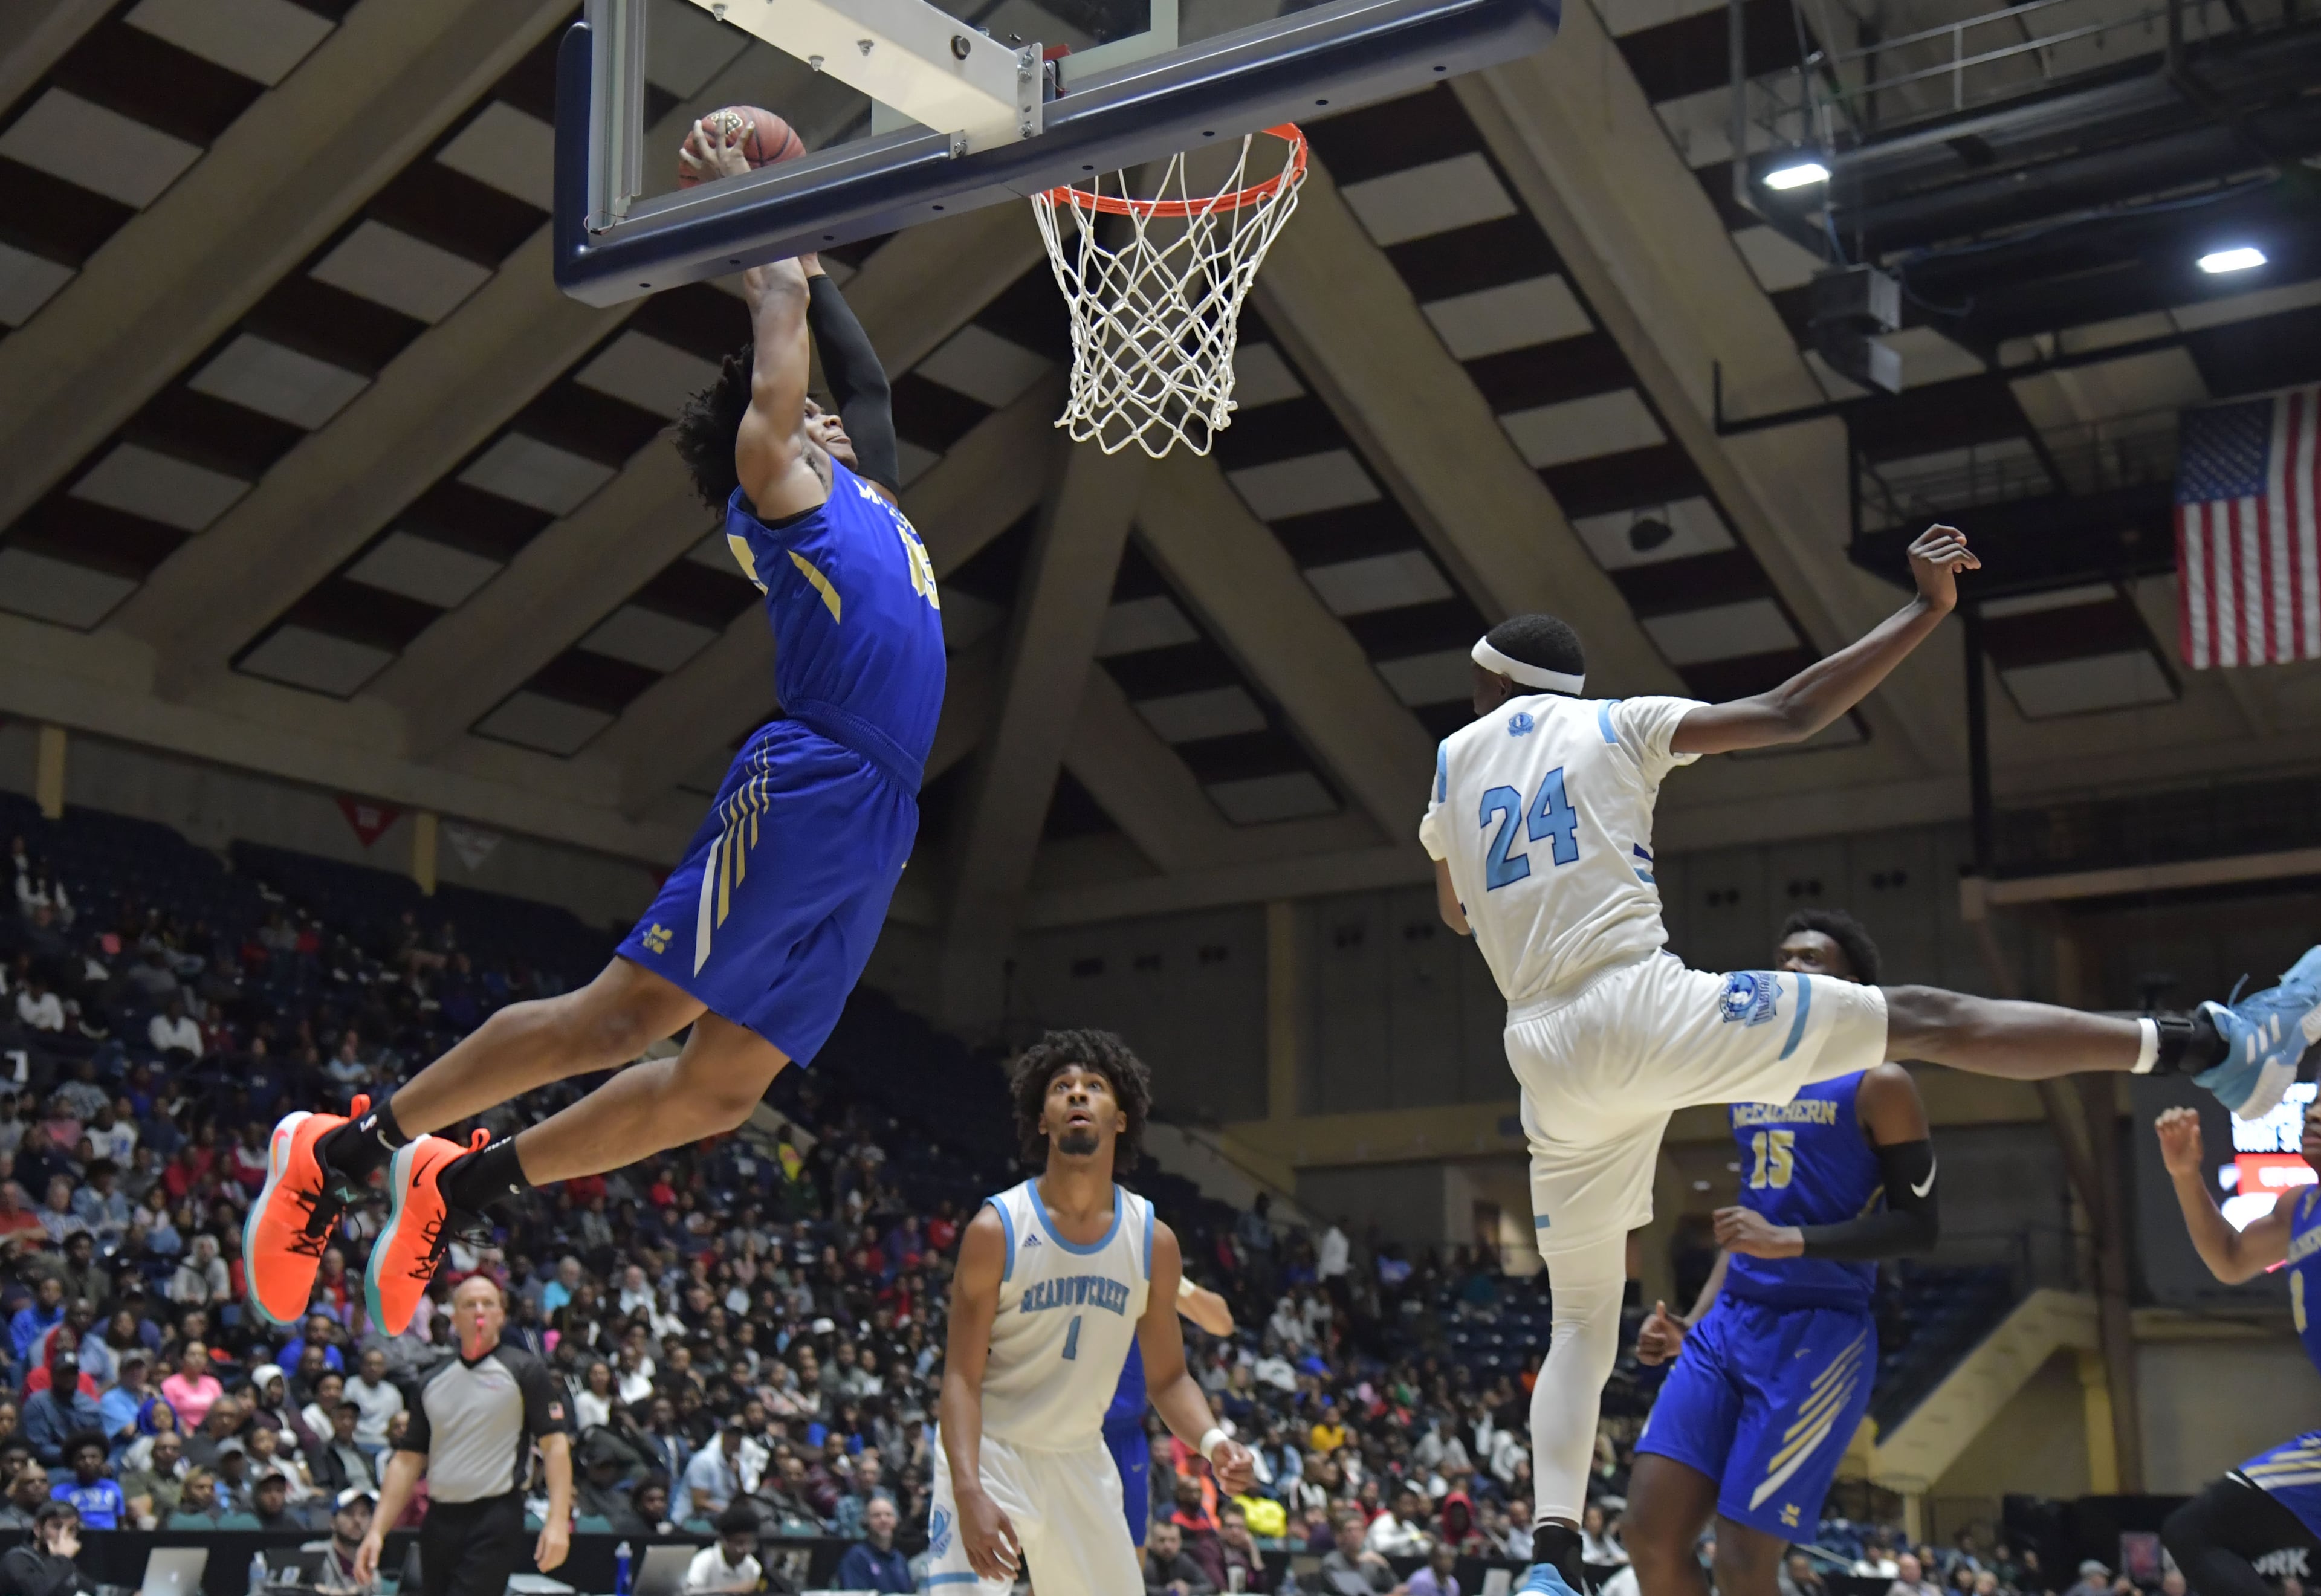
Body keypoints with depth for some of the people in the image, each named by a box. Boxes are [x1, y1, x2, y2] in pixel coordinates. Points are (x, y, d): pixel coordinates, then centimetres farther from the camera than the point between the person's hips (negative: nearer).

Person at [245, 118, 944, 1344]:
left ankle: (459, 1184, 11)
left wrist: (795, 240, 44)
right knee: (627, 1017, -12)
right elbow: (781, 304, 7)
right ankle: (345, 1146, -1)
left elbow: (865, 369, 42)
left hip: (874, 822, 8)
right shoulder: (775, 475, 6)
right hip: (807, 783, -8)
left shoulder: (861, 486, 28)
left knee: (722, 1085, 2)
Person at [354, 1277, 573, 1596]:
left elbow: (555, 1444, -6)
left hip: (495, 1523, -6)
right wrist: (377, 1530, 7)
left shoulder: (525, 1371, 0)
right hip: (439, 1521, 6)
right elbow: (408, 1460, 15)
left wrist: (558, 1521, -17)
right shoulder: (433, 1381, 14)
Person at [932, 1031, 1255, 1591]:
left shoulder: (1153, 1241, -4)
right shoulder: (996, 1228, -16)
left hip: (1080, 1460, 4)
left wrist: (1211, 1440, -17)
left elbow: (1166, 1379, 4)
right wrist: (969, 1493, -30)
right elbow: (962, 1377, -16)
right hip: (988, 1450, -4)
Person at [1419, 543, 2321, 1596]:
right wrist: (1927, 610, 10)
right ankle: (2214, 1047, 0)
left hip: (1550, 1062, 4)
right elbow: (1792, 714, 5)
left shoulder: (1454, 761, 19)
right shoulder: (1618, 724, 10)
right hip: (1649, 1010, -3)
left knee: (1581, 1321, 13)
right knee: (1921, 1019, 3)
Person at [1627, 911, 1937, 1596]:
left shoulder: (1878, 1085, -5)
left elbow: (1919, 1225, -9)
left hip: (1818, 1335, -7)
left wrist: (1792, 1242, -21)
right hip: (1732, 1324, 7)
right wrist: (1690, 1324, 15)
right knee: (1650, 1530, -4)